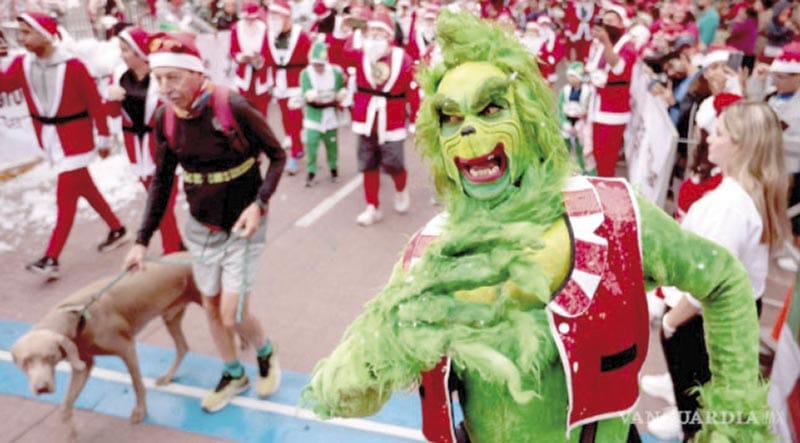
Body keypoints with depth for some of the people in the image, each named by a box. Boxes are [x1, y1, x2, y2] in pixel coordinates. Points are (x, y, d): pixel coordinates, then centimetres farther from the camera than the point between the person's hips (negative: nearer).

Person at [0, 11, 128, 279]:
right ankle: (117, 230, 34)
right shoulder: (22, 65, -2)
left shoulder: (73, 66, -19)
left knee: (65, 199, -4)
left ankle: (51, 259, -1)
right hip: (49, 138, 7)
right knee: (84, 187, 17)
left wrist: (104, 138, -8)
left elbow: (95, 103, -13)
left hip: (75, 138, -7)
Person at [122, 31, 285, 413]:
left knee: (232, 316, -4)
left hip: (242, 226, -5)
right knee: (211, 307, 15)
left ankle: (266, 354, 30)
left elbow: (277, 156, -11)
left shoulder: (232, 107, -22)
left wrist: (260, 204, -25)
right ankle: (234, 374, 39)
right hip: (201, 227, 5)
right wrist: (142, 240, 0)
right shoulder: (165, 118, -7)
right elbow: (161, 181, 3)